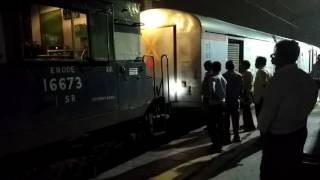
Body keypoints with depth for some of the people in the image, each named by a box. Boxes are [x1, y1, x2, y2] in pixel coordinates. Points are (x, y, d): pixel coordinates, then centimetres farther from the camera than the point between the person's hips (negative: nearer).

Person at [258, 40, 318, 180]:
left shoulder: (279, 77, -21)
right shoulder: (305, 77, 2)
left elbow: (269, 109, -18)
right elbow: (308, 105, 7)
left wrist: (262, 129, -4)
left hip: (277, 135, -7)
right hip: (299, 131, 7)